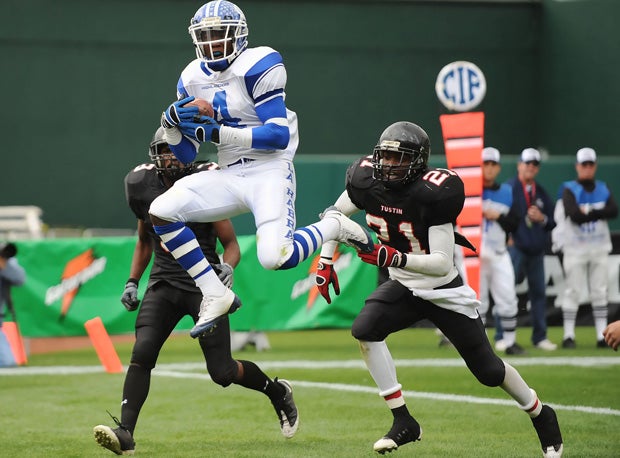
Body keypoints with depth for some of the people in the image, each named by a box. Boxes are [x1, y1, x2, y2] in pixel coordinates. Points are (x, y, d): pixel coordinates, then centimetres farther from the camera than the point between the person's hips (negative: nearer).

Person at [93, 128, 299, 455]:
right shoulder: (144, 188, 4)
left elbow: (231, 243, -3)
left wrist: (227, 267, -23)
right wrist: (132, 282, 12)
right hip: (164, 283, 3)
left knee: (222, 373, -2)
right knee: (141, 354, -19)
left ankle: (277, 392, 27)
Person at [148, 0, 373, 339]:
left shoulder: (257, 67, -11)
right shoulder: (192, 79, 8)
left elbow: (279, 136, -18)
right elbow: (186, 155, 12)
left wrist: (219, 134, -22)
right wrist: (172, 123, -9)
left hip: (269, 171, -6)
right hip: (230, 177, 6)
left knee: (274, 258, -26)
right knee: (161, 211, -13)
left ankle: (334, 227, 7)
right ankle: (216, 298, -4)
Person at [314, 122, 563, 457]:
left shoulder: (434, 193, -29)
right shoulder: (367, 181, -13)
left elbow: (442, 264, -31)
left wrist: (396, 259, -45)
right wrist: (325, 263, 3)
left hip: (444, 291, -5)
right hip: (402, 288, 5)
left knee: (488, 370, 3)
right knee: (364, 330, -23)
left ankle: (541, 416, 32)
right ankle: (403, 422, -13)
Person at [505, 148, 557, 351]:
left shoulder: (541, 193, 15)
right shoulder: (509, 188, -4)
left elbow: (553, 222, 16)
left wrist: (542, 218, -5)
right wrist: (507, 236, -16)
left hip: (537, 250, 6)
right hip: (516, 248, -6)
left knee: (538, 292, 8)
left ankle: (540, 337, 15)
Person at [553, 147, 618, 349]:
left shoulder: (603, 189, 10)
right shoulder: (569, 190, -3)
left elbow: (614, 211, -8)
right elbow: (575, 215, -20)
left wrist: (588, 212, -15)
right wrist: (598, 213, -14)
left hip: (599, 249, 4)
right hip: (575, 248, -4)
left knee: (599, 292, 4)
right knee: (572, 292, -3)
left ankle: (602, 336, 6)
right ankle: (568, 336, 1)